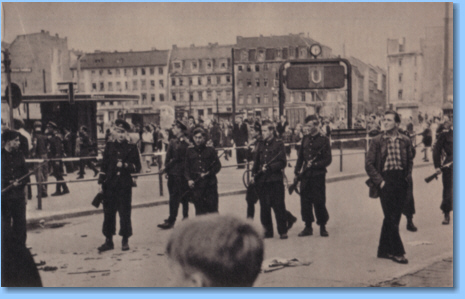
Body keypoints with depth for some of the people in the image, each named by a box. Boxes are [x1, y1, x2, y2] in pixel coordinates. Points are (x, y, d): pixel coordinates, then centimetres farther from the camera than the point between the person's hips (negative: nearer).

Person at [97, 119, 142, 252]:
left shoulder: (132, 148, 3)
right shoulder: (109, 147, 8)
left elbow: (137, 167, 2)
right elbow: (104, 166, 10)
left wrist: (125, 165, -13)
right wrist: (101, 182, 5)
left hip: (125, 185, -2)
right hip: (110, 185, 2)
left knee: (125, 212, 2)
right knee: (108, 212, 5)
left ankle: (125, 241, 13)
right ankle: (108, 241, 14)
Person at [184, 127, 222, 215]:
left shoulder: (210, 150, 2)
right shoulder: (189, 151, 8)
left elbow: (218, 165, 4)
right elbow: (186, 167, 9)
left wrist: (208, 173, -9)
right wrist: (189, 179, -5)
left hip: (210, 184, -1)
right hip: (196, 184, 1)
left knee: (212, 207, -1)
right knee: (199, 209, 2)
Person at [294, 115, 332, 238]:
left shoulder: (324, 140, -4)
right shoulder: (305, 139, 11)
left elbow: (328, 160, -6)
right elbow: (300, 157, 13)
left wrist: (314, 164, -16)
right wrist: (297, 172, 4)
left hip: (318, 175, -5)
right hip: (306, 175, 5)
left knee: (319, 202, -2)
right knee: (305, 201, 4)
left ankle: (322, 227, 13)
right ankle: (308, 227, 15)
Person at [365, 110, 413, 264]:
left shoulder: (405, 140, 6)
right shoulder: (377, 141, -3)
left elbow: (410, 161, 17)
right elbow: (368, 164, -2)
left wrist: (407, 176, 5)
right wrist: (379, 181, -8)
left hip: (401, 182, 4)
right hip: (386, 181, -3)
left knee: (393, 217, 10)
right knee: (391, 218, -4)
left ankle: (384, 250, 21)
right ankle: (396, 251, 4)